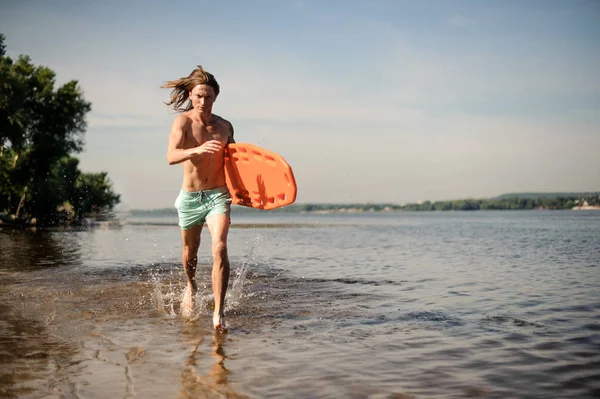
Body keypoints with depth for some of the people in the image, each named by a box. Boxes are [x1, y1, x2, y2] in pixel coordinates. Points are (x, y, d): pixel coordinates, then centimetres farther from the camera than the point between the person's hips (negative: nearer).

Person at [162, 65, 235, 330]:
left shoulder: (225, 127, 3)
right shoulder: (183, 122, -8)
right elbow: (171, 156, -25)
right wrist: (198, 150, -42)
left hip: (218, 196, 1)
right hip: (190, 197, -1)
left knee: (220, 249, -20)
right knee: (190, 251, 18)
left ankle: (218, 313, -19)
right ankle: (191, 288, 51)